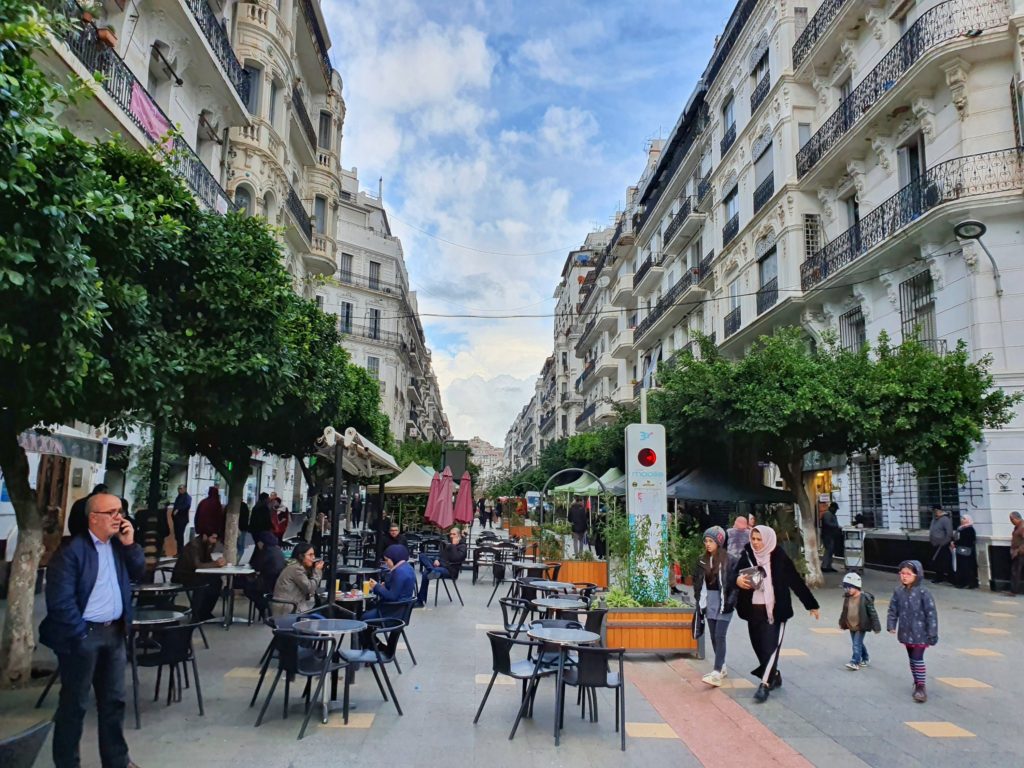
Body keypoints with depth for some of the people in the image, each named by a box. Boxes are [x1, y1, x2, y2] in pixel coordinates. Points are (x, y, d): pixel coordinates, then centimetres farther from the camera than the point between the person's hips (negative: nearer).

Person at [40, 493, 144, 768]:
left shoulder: (119, 544, 6)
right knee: (74, 703, 7)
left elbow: (138, 573, 7)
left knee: (114, 699, 15)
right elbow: (60, 600, -17)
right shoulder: (71, 550, -16)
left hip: (114, 631, 7)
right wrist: (80, 635, -14)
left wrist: (130, 544, -6)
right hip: (83, 634, -7)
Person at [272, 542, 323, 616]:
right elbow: (310, 589, -17)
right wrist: (317, 571, -9)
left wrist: (317, 571, 2)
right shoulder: (296, 568, -17)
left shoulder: (299, 566, 12)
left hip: (293, 606, 9)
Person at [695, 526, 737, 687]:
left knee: (720, 636, -10)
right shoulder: (703, 560, 6)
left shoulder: (728, 560, -11)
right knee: (713, 636, 12)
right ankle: (721, 667, 27)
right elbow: (698, 580, 13)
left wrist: (730, 601, -15)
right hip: (709, 601, 6)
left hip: (723, 602, -6)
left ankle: (717, 673, -12)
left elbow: (735, 582, -11)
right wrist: (698, 599, 7)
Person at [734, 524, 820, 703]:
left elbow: (796, 581, -2)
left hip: (775, 610, -4)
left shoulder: (779, 557, -8)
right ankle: (774, 676, 33)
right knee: (759, 646, 12)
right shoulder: (747, 555, 0)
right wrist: (737, 579, -32)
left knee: (771, 646, -8)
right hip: (754, 610, 4)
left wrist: (811, 605, 2)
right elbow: (735, 572, -8)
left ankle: (765, 685, -4)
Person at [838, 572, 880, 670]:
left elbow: (872, 612, -12)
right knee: (858, 643, 17)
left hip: (861, 626, -7)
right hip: (851, 626, 7)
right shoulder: (847, 597, 2)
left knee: (857, 644, -8)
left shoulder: (865, 598, -16)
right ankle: (865, 658, 35)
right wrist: (842, 622, 20)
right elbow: (844, 611, 15)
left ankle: (855, 662, -4)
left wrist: (876, 626, -10)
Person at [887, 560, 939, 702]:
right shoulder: (898, 592, 0)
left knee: (918, 659, -5)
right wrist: (891, 625, -2)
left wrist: (932, 634, -13)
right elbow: (893, 610, 8)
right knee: (912, 659, 17)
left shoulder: (923, 593, -15)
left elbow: (931, 614, -14)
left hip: (919, 633, -5)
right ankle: (917, 683, 32)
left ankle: (921, 687, 4)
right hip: (906, 633, 5)